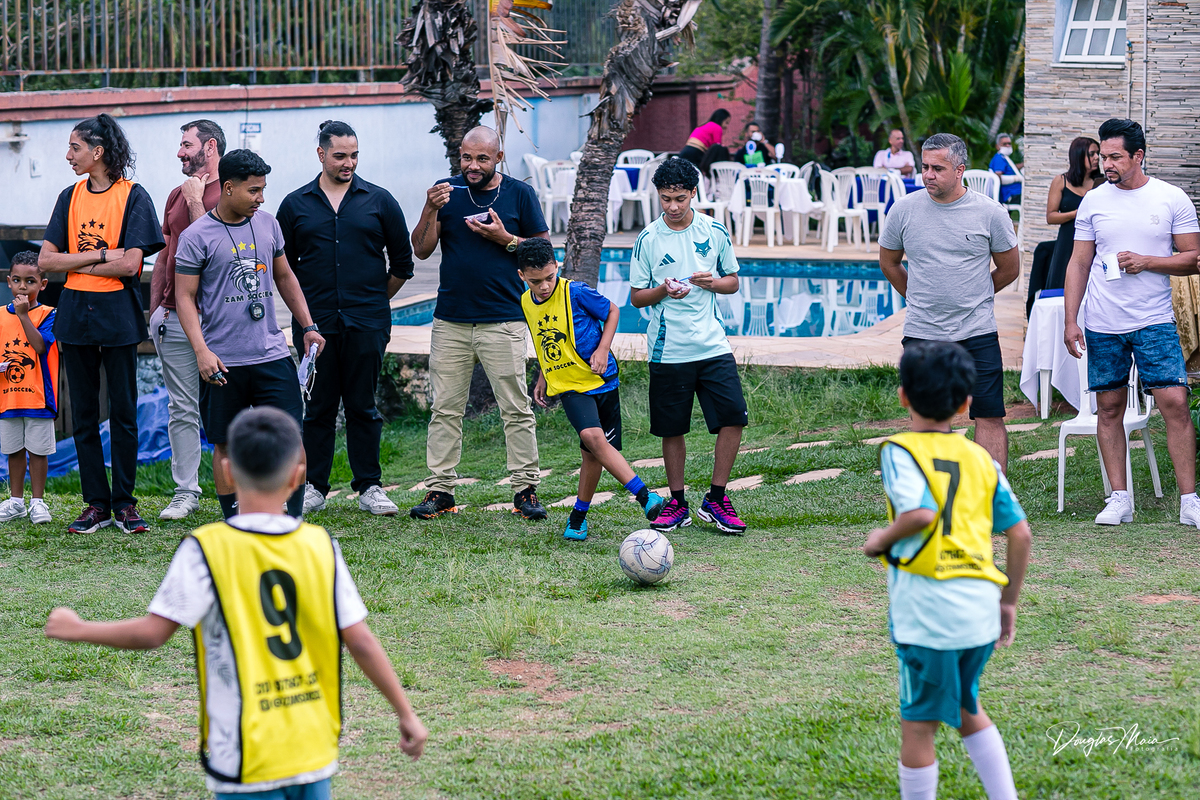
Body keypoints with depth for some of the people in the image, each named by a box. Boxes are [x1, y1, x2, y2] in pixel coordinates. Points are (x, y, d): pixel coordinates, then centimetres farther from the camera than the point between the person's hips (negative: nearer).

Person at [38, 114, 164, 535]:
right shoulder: (71, 197, 10)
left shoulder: (133, 196, -4)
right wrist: (100, 255, -8)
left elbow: (130, 264, -13)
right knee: (83, 416, 5)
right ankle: (96, 504, 11)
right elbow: (45, 260, 2)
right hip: (75, 316, 4)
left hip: (118, 317, -4)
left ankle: (124, 502, 9)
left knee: (123, 413, 1)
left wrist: (76, 262, -8)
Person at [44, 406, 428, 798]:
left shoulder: (206, 549, -10)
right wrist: (406, 713, 9)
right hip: (313, 754, 4)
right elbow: (360, 640, 0)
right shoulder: (321, 546, 0)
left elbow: (151, 633, -12)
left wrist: (77, 630, 4)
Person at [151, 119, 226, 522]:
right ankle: (185, 492, 10)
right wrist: (153, 311, 15)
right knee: (182, 409, 6)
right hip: (174, 316, 6)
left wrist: (195, 201, -10)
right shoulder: (177, 195, 16)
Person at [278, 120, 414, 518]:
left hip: (367, 322, 0)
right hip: (314, 323, 1)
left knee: (363, 406, 2)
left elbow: (402, 262, 12)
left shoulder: (379, 201, 6)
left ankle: (370, 486, 8)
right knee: (318, 406, 3)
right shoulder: (295, 205, 7)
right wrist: (305, 304, 8)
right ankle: (314, 487, 10)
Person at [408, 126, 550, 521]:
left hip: (503, 321, -2)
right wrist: (431, 210, -13)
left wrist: (506, 239, -11)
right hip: (451, 321, 2)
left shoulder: (520, 194, 2)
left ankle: (525, 489, 4)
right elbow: (421, 250, 2)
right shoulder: (447, 191, 7)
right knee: (445, 409, 4)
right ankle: (439, 490, 9)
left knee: (516, 410, -2)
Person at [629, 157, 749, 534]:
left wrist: (712, 282, -9)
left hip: (712, 344, 1)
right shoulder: (648, 240, -1)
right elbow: (636, 297, 4)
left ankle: (715, 500, 4)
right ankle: (677, 503, 18)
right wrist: (664, 290, -16)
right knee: (672, 429, 4)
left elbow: (733, 282, 12)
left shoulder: (715, 232, 3)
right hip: (668, 350, -1)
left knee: (733, 417, -8)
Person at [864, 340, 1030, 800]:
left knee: (918, 725, 3)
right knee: (966, 708, 25)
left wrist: (883, 539, -4)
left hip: (929, 606, -6)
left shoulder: (900, 451, -4)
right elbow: (1020, 533, 11)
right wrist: (1009, 602, 20)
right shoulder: (981, 459, 13)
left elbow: (920, 513, -22)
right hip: (980, 605, 6)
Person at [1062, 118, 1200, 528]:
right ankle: (1119, 498, 13)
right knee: (1109, 408, 4)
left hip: (1155, 322, -2)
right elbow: (1079, 263, 9)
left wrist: (1146, 262, -14)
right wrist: (1070, 321, 3)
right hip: (1103, 325, 2)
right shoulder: (1093, 201, 6)